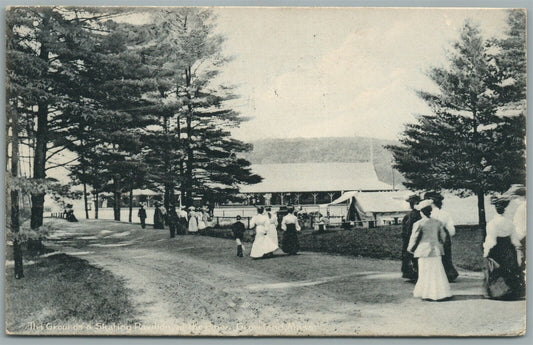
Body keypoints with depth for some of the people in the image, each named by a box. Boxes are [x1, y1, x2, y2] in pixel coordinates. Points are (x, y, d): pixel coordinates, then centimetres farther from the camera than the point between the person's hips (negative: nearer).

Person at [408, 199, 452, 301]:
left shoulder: (418, 224, -11)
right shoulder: (438, 222, 4)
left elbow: (414, 238, -6)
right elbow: (443, 236, 11)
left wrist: (410, 249, 9)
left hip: (424, 251, -5)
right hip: (436, 250, 5)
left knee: (425, 273, 4)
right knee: (438, 272, 11)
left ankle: (427, 293, 10)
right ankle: (442, 292, 14)